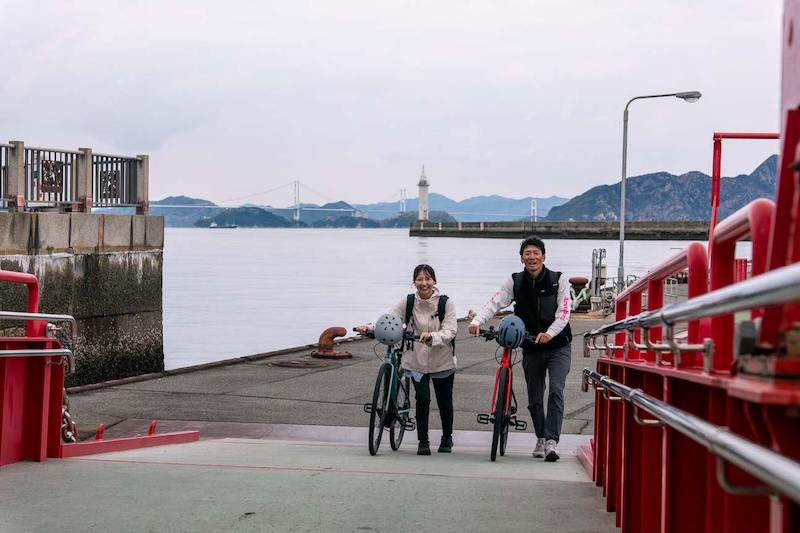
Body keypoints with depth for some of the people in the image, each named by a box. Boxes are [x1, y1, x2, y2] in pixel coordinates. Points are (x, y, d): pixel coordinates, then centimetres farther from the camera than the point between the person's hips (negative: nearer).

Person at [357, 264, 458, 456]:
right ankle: (423, 441, -4)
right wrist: (369, 327, -30)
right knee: (422, 397, -17)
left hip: (442, 361, 0)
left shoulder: (446, 303, -11)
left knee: (445, 403, 10)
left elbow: (450, 331, -18)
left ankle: (447, 439, 36)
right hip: (416, 360, 0)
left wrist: (431, 336, -37)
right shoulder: (408, 302, -5)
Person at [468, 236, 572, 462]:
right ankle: (541, 439, 25)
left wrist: (549, 333, -32)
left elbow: (564, 312, -15)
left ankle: (552, 441, -19)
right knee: (534, 398, 9)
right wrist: (477, 321, -31)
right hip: (531, 348, 3)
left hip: (558, 347, -3)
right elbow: (495, 302, -13)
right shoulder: (514, 282, -1)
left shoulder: (559, 280, -6)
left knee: (556, 390, -17)